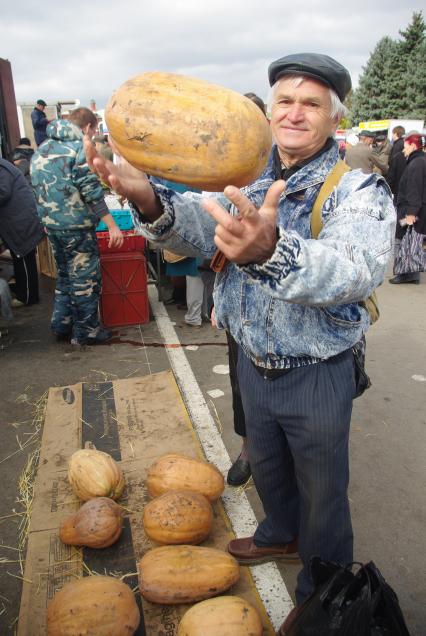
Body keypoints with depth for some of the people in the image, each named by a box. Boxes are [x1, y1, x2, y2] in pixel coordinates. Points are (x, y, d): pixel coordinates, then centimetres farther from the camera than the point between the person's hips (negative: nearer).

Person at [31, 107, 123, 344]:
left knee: (65, 274, 20)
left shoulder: (42, 149, 15)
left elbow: (39, 188, 17)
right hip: (76, 225, -8)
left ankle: (62, 325, 24)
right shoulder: (80, 147, -9)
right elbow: (91, 191, -16)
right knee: (86, 278, 3)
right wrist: (112, 225, -15)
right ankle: (86, 331, 11)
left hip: (51, 224, 8)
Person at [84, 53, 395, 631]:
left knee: (322, 492, 15)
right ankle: (282, 535, 58)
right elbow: (201, 233, -14)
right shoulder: (251, 180, -1)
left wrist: (271, 251, -57)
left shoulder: (359, 189, -17)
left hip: (317, 375, -5)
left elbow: (354, 271, -37)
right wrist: (149, 200, -36)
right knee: (266, 465, 27)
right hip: (253, 362, 5)